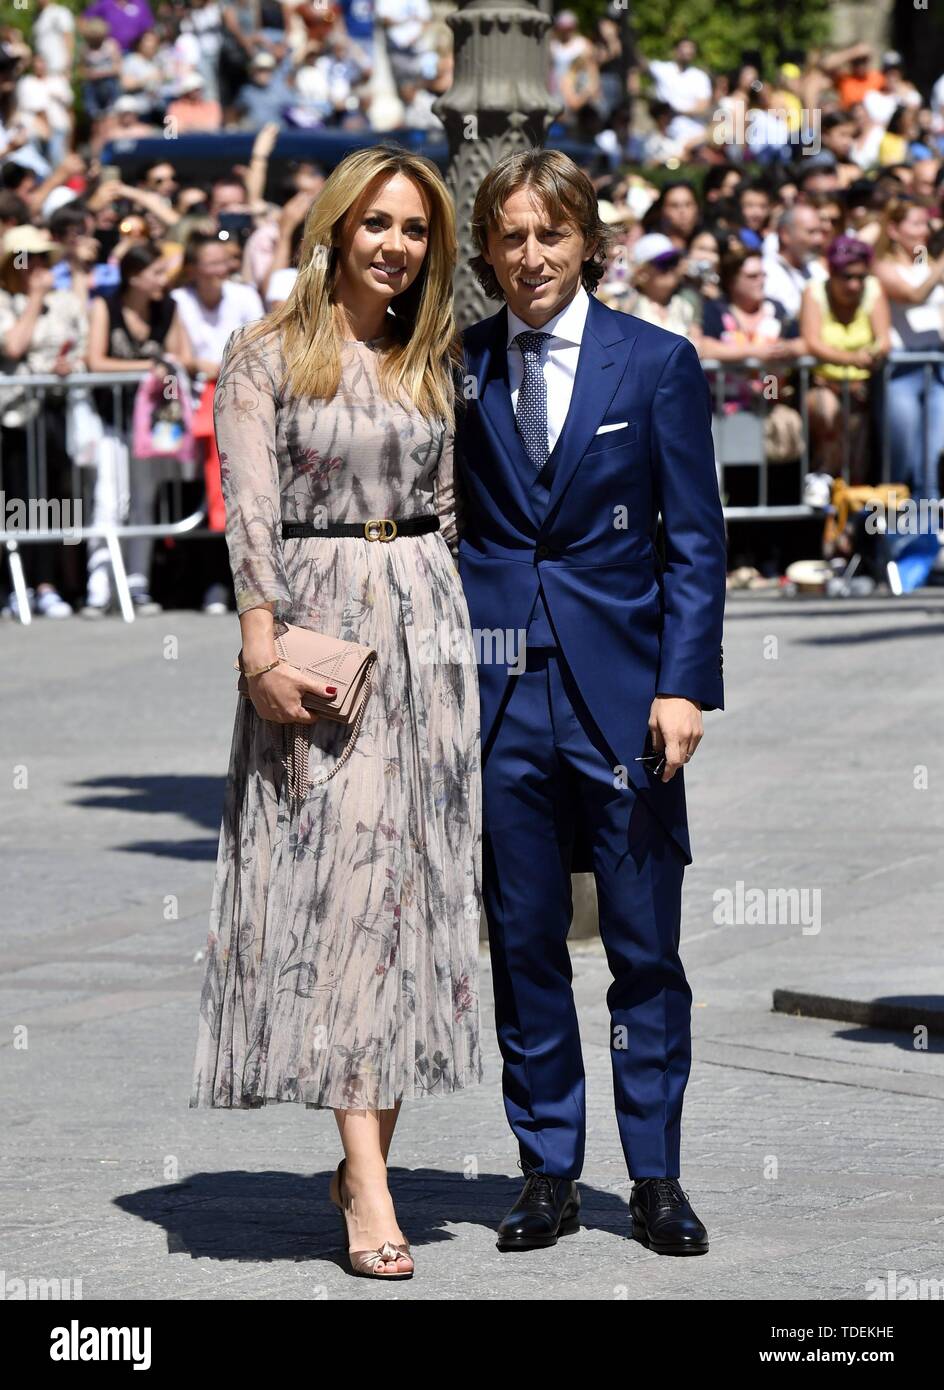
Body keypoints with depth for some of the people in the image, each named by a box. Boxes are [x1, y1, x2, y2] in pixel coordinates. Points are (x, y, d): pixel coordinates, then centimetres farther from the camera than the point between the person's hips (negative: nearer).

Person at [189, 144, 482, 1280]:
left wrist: (459, 622, 10)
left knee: (417, 878, 1)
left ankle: (364, 1156, 8)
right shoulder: (266, 356, 0)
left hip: (427, 623, 5)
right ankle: (369, 1189, -15)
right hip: (318, 624, -5)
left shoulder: (437, 361, 13)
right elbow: (251, 509, -8)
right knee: (340, 874, -10)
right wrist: (262, 646, -17)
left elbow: (453, 503, 16)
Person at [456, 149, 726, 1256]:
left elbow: (697, 542, 2)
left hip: (621, 684, -1)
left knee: (645, 945, 2)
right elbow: (435, 527, 9)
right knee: (523, 943, 5)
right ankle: (549, 1174, 15)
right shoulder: (457, 369, 6)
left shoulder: (657, 362, 2)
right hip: (500, 686, 1)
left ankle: (655, 1178, 11)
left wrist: (683, 685, -7)